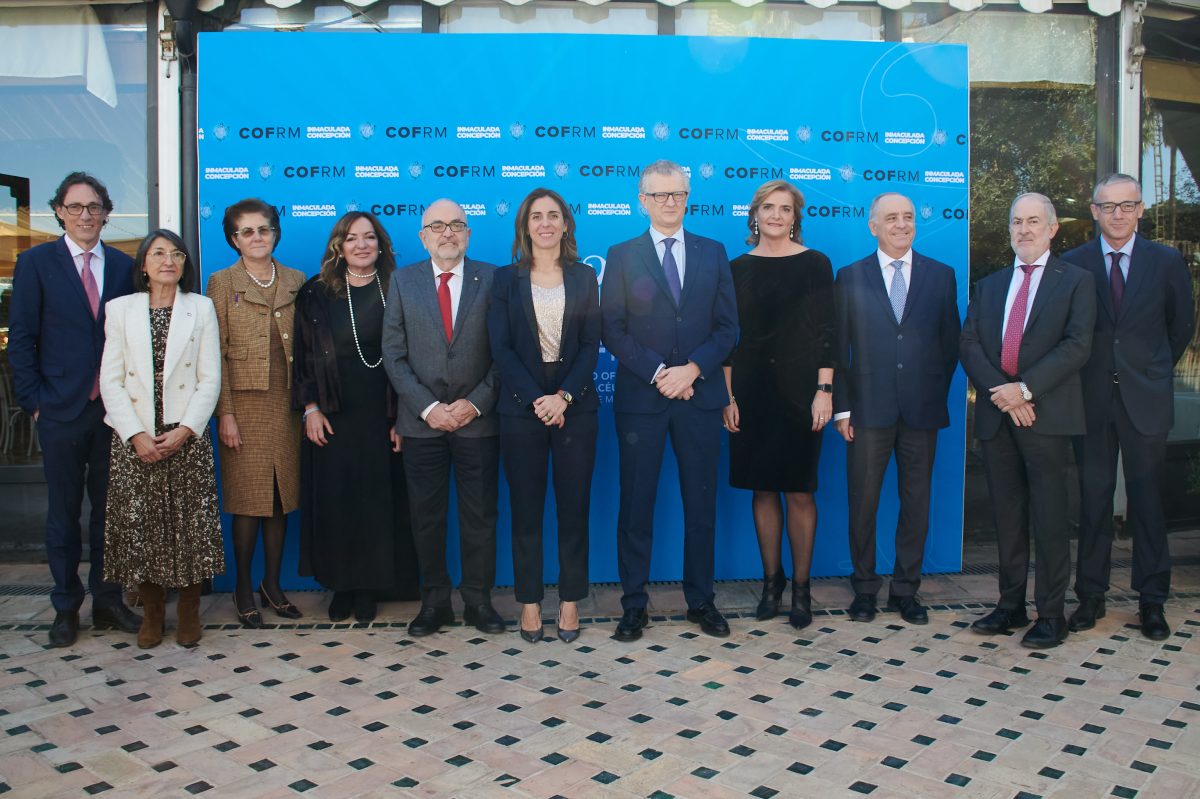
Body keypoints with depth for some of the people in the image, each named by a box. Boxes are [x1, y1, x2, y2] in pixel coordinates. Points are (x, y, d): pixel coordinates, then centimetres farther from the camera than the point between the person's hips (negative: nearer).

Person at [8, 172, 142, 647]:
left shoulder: (123, 266, 6)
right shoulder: (36, 262, 1)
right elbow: (21, 338, 0)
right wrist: (33, 401, -6)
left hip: (114, 408, 2)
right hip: (61, 410, -2)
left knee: (109, 509, 10)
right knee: (63, 513, 8)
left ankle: (107, 601, 22)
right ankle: (66, 607, 21)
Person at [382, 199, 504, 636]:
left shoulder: (491, 279, 2)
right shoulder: (403, 281, 5)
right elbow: (394, 354, 1)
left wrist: (476, 402, -11)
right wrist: (427, 406, -9)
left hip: (477, 417, -1)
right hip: (423, 419, 1)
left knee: (480, 515, 6)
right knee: (426, 517, 8)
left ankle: (478, 600, 20)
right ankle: (435, 601, 21)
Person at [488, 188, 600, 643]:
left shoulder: (584, 278, 8)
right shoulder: (506, 280, 6)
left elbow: (591, 344, 1)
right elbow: (501, 347, -2)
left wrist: (564, 396, -13)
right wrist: (537, 399, -12)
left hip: (575, 405, 1)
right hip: (521, 407, 0)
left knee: (574, 506, 3)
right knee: (526, 509, 4)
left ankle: (570, 602, 14)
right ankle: (529, 602, 14)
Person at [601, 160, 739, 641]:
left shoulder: (713, 254, 10)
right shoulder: (622, 256, 5)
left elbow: (728, 326, 4)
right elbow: (611, 330, -2)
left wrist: (691, 370, -11)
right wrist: (657, 373, -13)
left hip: (699, 397, 2)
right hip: (640, 398, -1)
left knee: (701, 504, 7)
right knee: (636, 504, 3)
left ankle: (701, 601, 20)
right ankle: (633, 605, 14)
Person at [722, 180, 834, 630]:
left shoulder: (814, 264, 1)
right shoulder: (739, 268, 8)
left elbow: (826, 331, -2)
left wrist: (824, 390, -10)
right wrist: (728, 396, 1)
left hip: (798, 388, -2)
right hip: (752, 390, 3)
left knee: (799, 492, 1)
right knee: (763, 490, 8)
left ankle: (801, 587, 13)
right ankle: (772, 579, 21)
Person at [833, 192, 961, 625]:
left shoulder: (941, 276, 8)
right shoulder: (850, 277, 5)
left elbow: (951, 344, 9)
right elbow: (838, 349, 3)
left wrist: (937, 397, 0)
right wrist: (841, 407, -3)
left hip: (922, 410, 1)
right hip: (869, 409, -1)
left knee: (916, 501, 7)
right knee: (863, 503, 3)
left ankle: (905, 589, 20)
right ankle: (864, 588, 17)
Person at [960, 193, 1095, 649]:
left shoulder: (1075, 281, 5)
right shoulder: (989, 286, 17)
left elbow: (1077, 346, -8)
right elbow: (968, 345, 6)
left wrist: (1025, 389, -16)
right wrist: (1000, 391, -10)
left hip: (1045, 414, -4)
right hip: (996, 414, 4)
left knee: (1049, 518, -1)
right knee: (1007, 515, 10)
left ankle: (1051, 615, 8)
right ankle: (1010, 606, 19)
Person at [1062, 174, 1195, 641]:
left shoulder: (1166, 262, 3)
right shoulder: (1072, 264, 2)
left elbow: (1183, 325, 12)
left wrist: (1155, 370, 13)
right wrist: (1080, 375, 4)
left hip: (1145, 400, 0)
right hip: (1091, 400, 0)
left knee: (1148, 502, 5)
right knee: (1092, 501, 6)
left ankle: (1152, 601, 16)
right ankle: (1091, 596, 15)